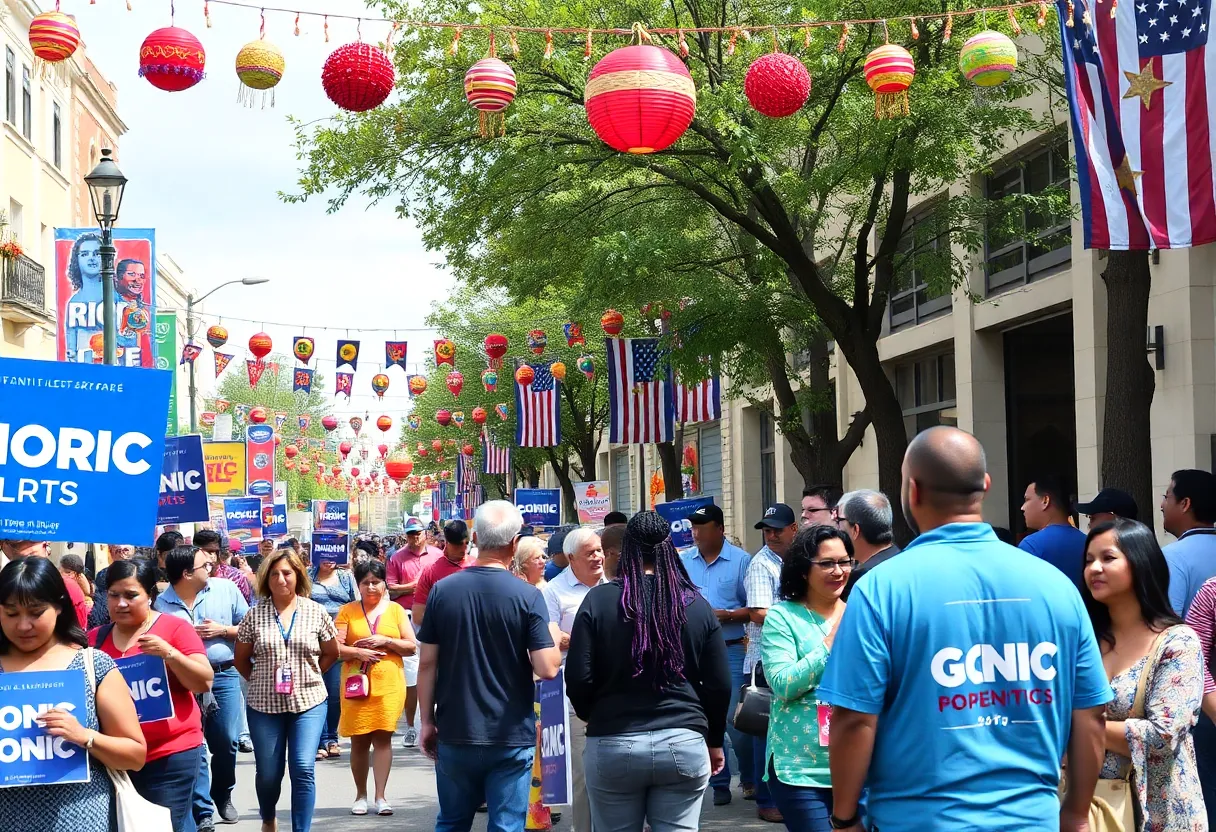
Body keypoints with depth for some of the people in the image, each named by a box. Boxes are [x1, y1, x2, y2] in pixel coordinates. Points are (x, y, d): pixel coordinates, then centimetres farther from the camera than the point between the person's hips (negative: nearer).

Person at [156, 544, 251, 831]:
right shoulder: (161, 604, -3)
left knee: (226, 742, 6)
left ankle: (223, 796, 31)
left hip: (224, 674, 1)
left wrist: (223, 630, -10)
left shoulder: (226, 589, 0)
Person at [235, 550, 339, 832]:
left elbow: (331, 653, 11)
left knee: (303, 769, -11)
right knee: (267, 773, 10)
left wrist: (308, 676, 5)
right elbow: (241, 659, 9)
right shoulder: (255, 615, -1)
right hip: (264, 705, 1)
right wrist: (261, 681, 2)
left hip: (308, 702, -1)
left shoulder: (316, 612, 0)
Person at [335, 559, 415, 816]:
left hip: (388, 685, 0)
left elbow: (411, 647, 4)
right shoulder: (347, 611, 6)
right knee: (359, 739, 3)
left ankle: (380, 796, 1)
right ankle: (361, 795, 14)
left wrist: (385, 641, -10)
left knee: (383, 737, -3)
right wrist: (358, 652, -17)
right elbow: (335, 648, -1)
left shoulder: (395, 610, 8)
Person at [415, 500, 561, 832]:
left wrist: (427, 721, 10)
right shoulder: (527, 596, -11)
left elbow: (427, 663, 0)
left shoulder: (442, 591, -3)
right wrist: (555, 643, 7)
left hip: (455, 734, 3)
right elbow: (547, 668, -14)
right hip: (511, 737, -3)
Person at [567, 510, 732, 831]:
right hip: (684, 744, 1)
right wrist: (714, 741, 19)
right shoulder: (696, 604, 2)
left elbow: (578, 678, -5)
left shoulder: (599, 600, -4)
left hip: (613, 745, -1)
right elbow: (719, 684, 4)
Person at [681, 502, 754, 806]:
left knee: (734, 718, -5)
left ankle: (750, 779, 14)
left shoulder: (741, 561, -3)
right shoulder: (683, 562, 9)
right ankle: (719, 783, 17)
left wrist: (727, 616, -18)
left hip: (731, 650, -4)